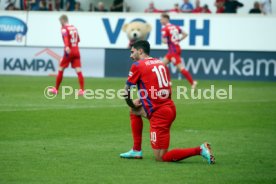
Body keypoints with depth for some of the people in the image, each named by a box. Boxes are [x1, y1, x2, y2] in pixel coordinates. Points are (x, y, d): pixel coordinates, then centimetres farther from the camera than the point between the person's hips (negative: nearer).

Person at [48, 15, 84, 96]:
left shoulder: (64, 28, -6)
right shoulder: (74, 28, 13)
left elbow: (65, 37, -26)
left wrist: (67, 47, -42)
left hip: (69, 51, -5)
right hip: (76, 51, 5)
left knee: (61, 69, 8)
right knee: (78, 71, -1)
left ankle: (56, 89, 16)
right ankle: (82, 90, -13)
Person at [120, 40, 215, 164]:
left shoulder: (138, 65, -6)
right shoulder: (161, 63, 15)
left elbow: (126, 91, -2)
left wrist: (131, 103, 19)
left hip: (159, 114, -8)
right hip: (170, 107, 8)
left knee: (161, 158, -2)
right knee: (134, 110, 29)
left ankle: (200, 150, -13)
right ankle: (136, 151, 28)